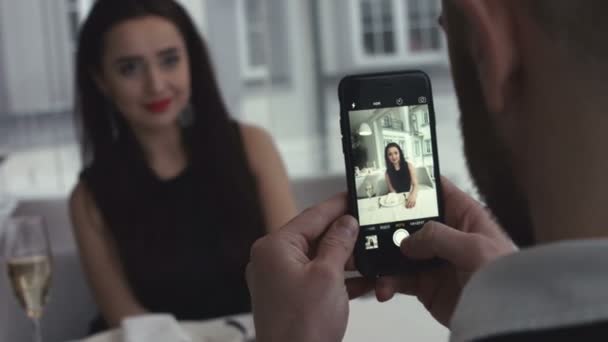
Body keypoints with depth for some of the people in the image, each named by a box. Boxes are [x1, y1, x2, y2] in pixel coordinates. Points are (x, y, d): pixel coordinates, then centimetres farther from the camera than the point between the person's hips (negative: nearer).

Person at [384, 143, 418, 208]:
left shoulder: (408, 166, -2)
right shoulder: (388, 172, 3)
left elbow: (415, 184, -13)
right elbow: (392, 190, 0)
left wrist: (413, 195, -34)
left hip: (409, 196, -1)